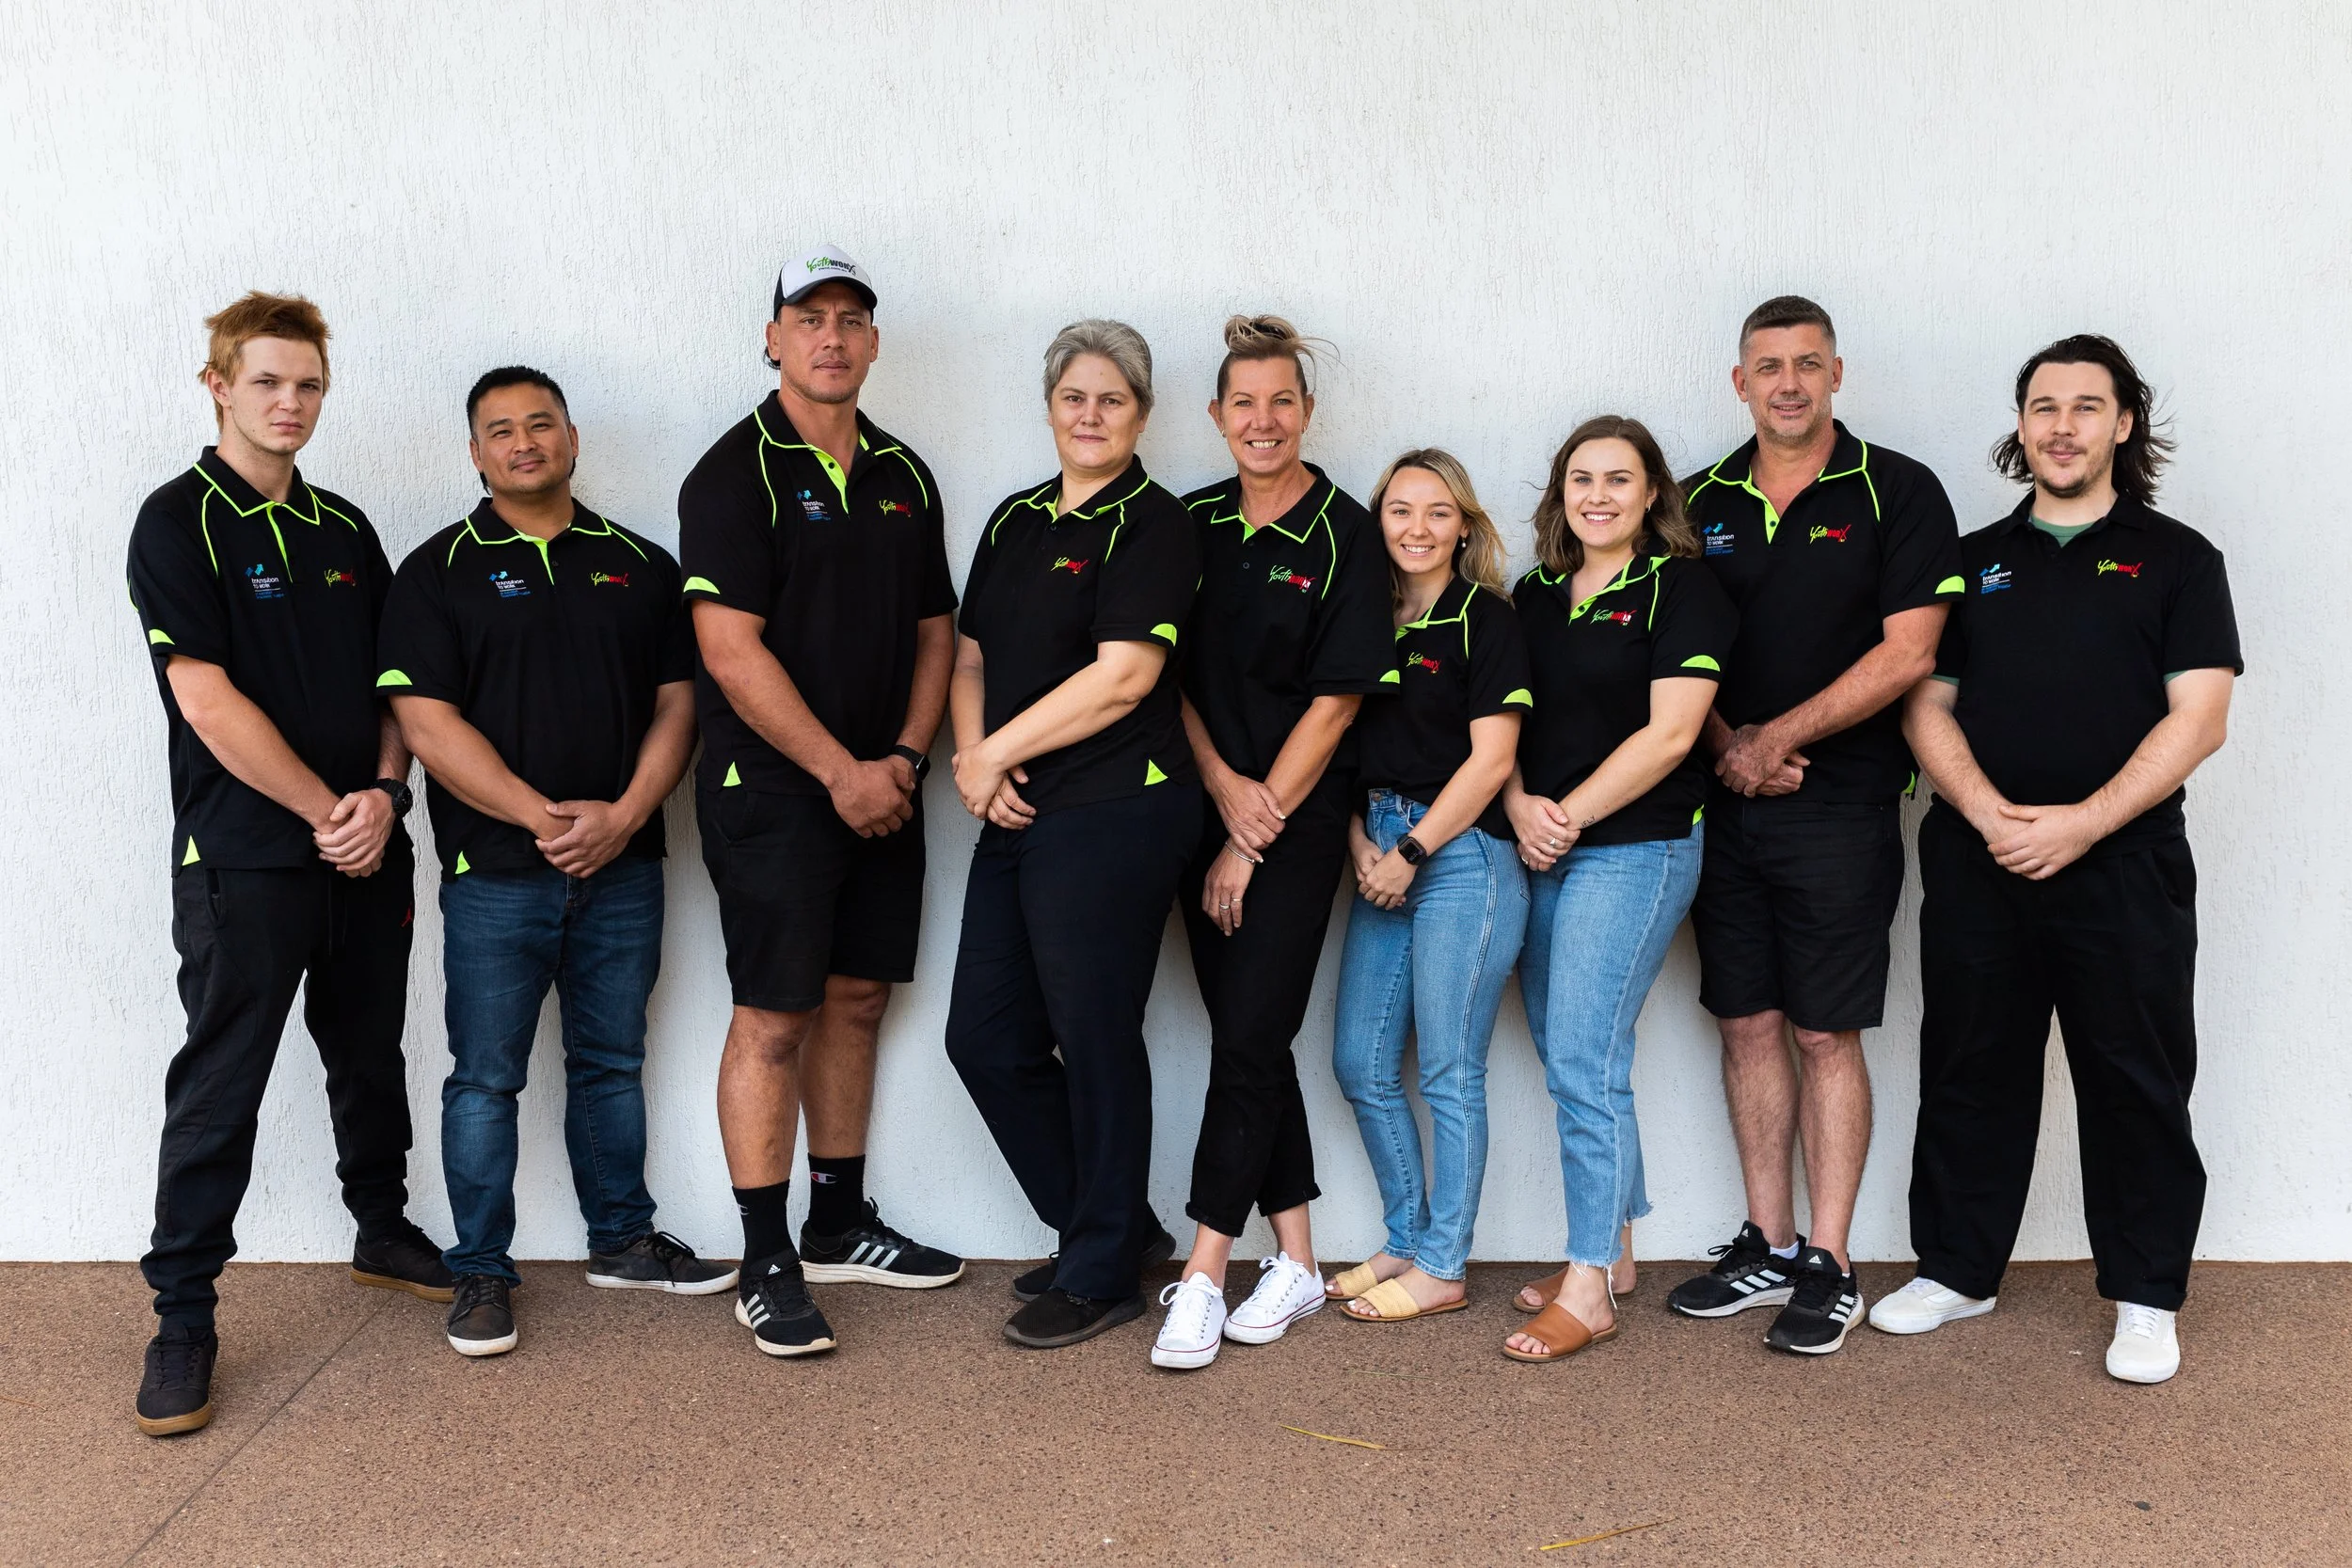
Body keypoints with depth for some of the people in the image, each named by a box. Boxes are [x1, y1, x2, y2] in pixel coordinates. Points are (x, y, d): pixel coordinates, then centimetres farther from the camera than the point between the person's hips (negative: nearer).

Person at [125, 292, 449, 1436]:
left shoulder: (345, 528, 12)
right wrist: (326, 811, -13)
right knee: (219, 1086, 0)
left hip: (366, 855, 6)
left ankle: (384, 1234, 35)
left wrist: (383, 795, -7)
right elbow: (207, 699, -14)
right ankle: (183, 1316, 10)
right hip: (244, 860, -6)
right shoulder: (178, 522, -6)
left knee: (371, 1061, 17)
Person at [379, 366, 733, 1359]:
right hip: (495, 875, -3)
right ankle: (481, 1272, 14)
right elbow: (427, 722, -8)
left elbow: (676, 702, 6)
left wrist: (626, 813, -10)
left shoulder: (640, 566, 10)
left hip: (623, 866, 3)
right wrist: (542, 817, -16)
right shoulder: (438, 572, 1)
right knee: (486, 1077, 3)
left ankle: (623, 1240, 27)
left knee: (612, 1062, 14)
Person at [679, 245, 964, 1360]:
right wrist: (841, 771, -15)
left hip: (881, 791, 7)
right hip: (773, 793, -6)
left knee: (857, 1002, 12)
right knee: (773, 1018, -4)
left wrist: (907, 756, 0)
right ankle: (766, 1267, 5)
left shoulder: (903, 476, 12)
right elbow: (731, 649, -15)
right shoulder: (736, 473, -8)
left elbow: (934, 629, 15)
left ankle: (839, 1225, 26)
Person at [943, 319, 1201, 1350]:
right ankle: (1118, 1224, 27)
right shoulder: (1015, 521, 16)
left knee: (1096, 1044, 1)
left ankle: (1102, 1275, 18)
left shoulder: (1152, 526, -7)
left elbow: (1121, 678, -16)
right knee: (986, 1039, 11)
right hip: (1021, 820, 8)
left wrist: (997, 753, -10)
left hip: (1114, 813, -8)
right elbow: (972, 654, 16)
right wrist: (974, 753, -3)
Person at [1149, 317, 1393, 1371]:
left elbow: (1334, 702, -9)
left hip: (1298, 822, -5)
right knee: (1251, 1038, 8)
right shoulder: (1197, 524, 8)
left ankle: (1202, 1274, -2)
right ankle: (1295, 1259, 19)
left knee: (1248, 1038, -7)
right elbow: (1173, 676, 9)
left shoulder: (1344, 535, -6)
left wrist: (1254, 838, -10)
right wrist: (1223, 785, -8)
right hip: (1208, 808, 5)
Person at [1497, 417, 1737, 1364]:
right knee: (1573, 1061, 12)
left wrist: (1569, 817, -12)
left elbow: (1668, 733, -13)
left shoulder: (1681, 591, -5)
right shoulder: (1534, 595, 13)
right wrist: (1519, 808, -6)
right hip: (1541, 853, 7)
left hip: (1635, 849, -7)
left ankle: (1587, 1293, -1)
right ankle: (1611, 1249, 25)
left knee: (1582, 1064, -9)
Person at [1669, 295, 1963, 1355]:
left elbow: (1906, 653, -10)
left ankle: (1830, 1268, 9)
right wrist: (1726, 743, -7)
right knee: (1747, 1025, 9)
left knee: (1826, 1035, -1)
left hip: (1840, 810, -4)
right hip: (1723, 804, 4)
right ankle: (1768, 1246, 20)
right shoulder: (1703, 503, 10)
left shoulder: (1897, 493, -2)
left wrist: (1776, 741, -11)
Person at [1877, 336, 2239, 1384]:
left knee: (2137, 1086, 4)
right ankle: (1957, 1269, 24)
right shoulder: (1973, 562, 13)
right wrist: (1985, 810, -11)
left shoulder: (2174, 558, 5)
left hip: (2123, 864, -2)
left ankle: (2145, 1298, 17)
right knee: (1971, 1072, 10)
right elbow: (1927, 705, 7)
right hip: (1979, 862, 3)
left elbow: (2198, 716, -4)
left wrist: (2084, 821, -15)